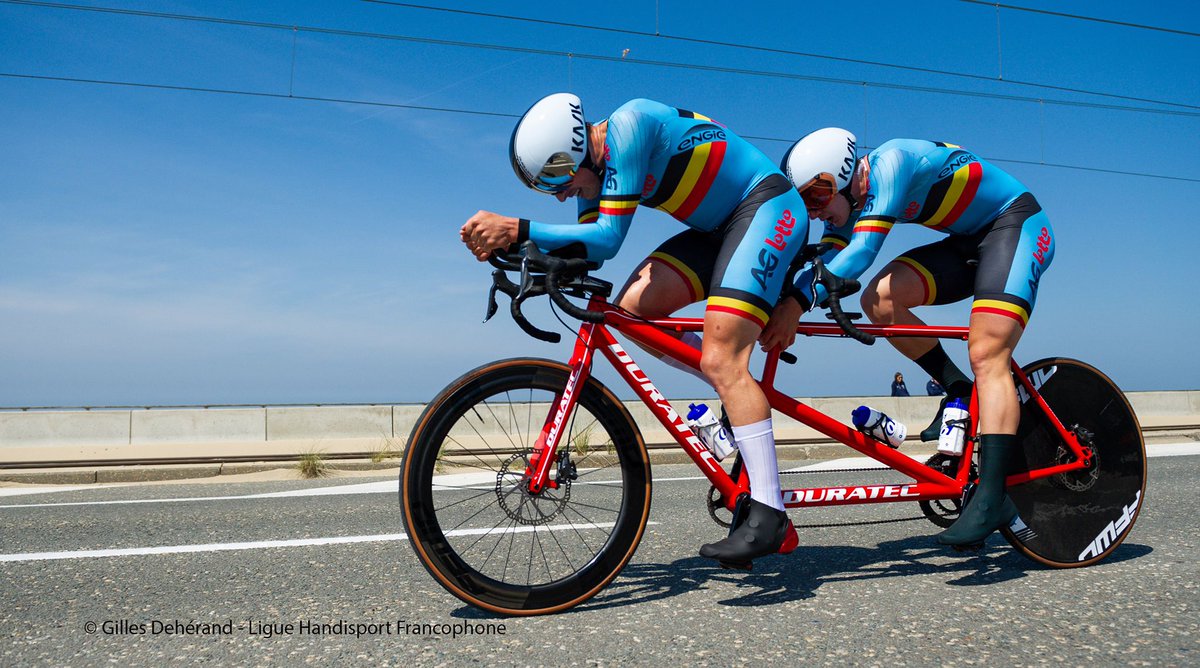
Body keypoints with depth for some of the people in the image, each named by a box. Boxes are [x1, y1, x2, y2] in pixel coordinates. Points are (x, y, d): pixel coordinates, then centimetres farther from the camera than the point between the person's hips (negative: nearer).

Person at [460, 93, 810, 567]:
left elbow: (608, 238, -28)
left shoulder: (626, 126, -23)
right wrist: (508, 243, -14)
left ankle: (768, 514, -18)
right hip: (721, 227, 9)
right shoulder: (596, 162, 3)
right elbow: (586, 249, -2)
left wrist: (518, 228, -33)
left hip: (770, 207, -9)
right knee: (633, 306, -7)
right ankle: (746, 399, 5)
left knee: (720, 360, -21)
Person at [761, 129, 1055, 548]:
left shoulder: (889, 164, -26)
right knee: (880, 299, -15)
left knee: (986, 357, -22)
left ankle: (992, 497, -24)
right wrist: (779, 305, -25)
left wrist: (797, 303, -44)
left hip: (1018, 225, -8)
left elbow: (862, 250, -36)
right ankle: (958, 391, 1)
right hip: (970, 242, 8)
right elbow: (826, 261, -9)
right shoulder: (851, 197, -1)